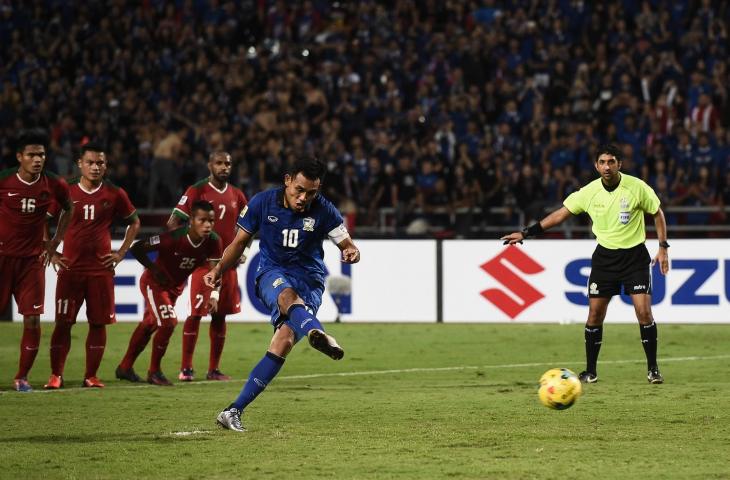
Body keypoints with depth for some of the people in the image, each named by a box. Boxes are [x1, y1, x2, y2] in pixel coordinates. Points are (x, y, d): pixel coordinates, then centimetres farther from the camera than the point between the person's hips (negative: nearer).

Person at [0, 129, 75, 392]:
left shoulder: (54, 185, -5)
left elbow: (68, 209, 16)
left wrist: (55, 241, 10)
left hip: (32, 259, 2)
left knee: (33, 321, -4)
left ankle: (22, 377, 9)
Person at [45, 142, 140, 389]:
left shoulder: (114, 194, 3)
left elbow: (134, 222, 16)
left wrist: (121, 253, 8)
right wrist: (51, 253, 3)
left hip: (101, 268, 1)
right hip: (70, 267, -1)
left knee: (99, 323, 2)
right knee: (63, 322, -3)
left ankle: (91, 376, 10)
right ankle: (55, 375, 2)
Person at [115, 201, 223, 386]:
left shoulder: (213, 242, -20)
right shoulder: (174, 238, -35)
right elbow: (136, 248, -29)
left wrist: (214, 296, -31)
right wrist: (154, 270, -25)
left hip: (175, 287, 6)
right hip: (154, 283, -6)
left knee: (149, 326, 19)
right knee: (168, 323, -18)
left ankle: (125, 367, 35)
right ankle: (154, 372, 1)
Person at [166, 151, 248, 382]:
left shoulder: (236, 195, 11)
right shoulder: (197, 191, -6)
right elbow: (173, 223, -7)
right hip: (203, 261, -5)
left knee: (220, 314, 7)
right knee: (196, 313, -8)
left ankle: (214, 369, 13)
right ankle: (186, 368, -4)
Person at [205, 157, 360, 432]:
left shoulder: (323, 211, -6)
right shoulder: (263, 202, -3)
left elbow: (346, 243, -1)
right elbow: (240, 241, 9)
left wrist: (351, 252, -25)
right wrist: (219, 269, -5)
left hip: (309, 279, 0)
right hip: (272, 272, 0)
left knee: (284, 342, -20)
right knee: (288, 295, -38)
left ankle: (235, 411, -15)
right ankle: (317, 334, -73)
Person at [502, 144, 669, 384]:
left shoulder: (637, 187, -12)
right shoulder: (589, 192, -6)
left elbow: (657, 213, 2)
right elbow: (560, 214, 2)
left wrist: (663, 247, -3)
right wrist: (526, 233, -1)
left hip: (635, 256, -2)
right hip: (604, 255, 2)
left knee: (644, 311, -12)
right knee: (594, 315, 0)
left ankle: (653, 369, 1)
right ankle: (590, 372, 12)